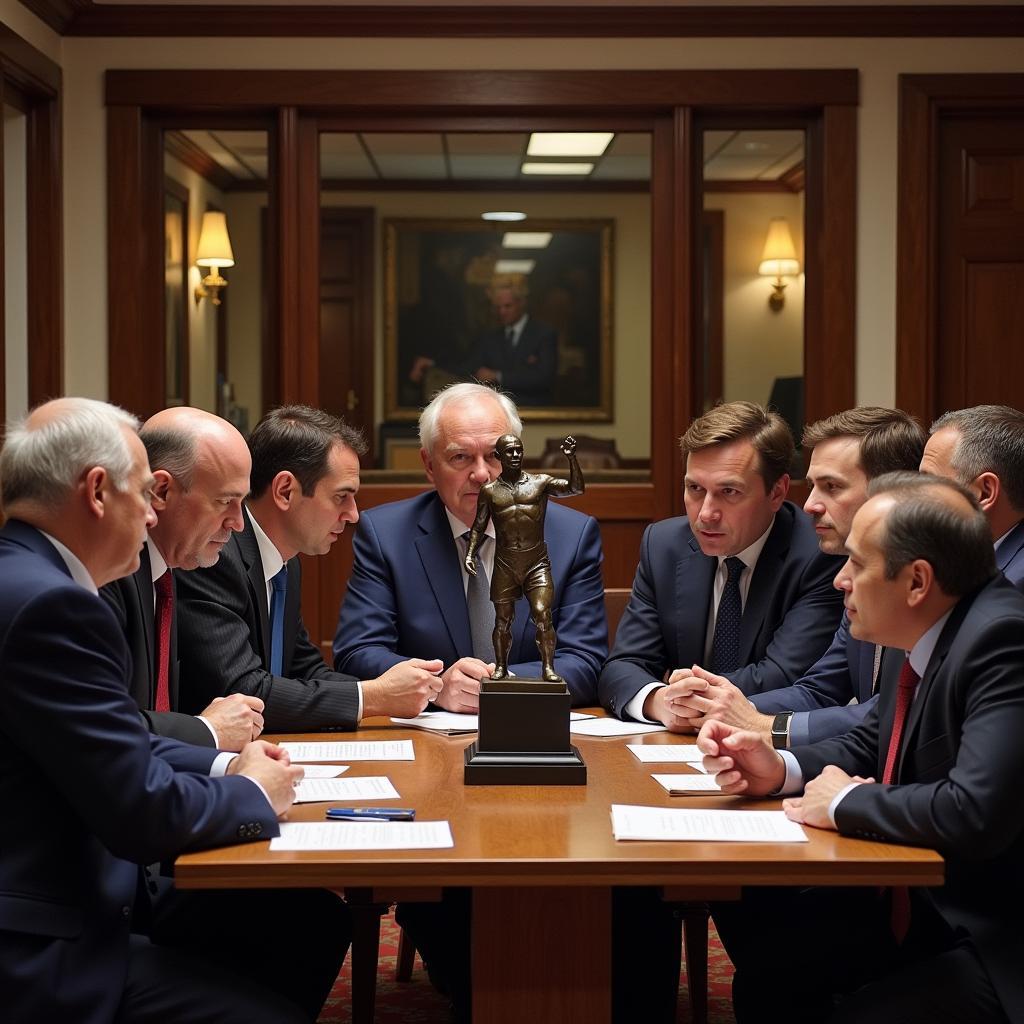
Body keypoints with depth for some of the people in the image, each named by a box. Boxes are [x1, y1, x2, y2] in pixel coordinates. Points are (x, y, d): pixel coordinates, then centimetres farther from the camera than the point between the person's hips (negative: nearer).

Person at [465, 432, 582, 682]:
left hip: (537, 563, -1)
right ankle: (501, 667, 18)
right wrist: (470, 553, -4)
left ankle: (548, 668, -9)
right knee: (503, 619, 6)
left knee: (542, 615, -12)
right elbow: (478, 527, 11)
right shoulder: (489, 491, 7)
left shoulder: (540, 482, 4)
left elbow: (576, 488, -8)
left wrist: (572, 459, -21)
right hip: (504, 564, 1)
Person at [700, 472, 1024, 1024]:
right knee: (763, 962, 5)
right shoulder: (931, 639, 3)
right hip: (925, 905, 9)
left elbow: (974, 812, -34)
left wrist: (845, 804, -18)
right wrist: (780, 769, -1)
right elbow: (871, 746, 19)